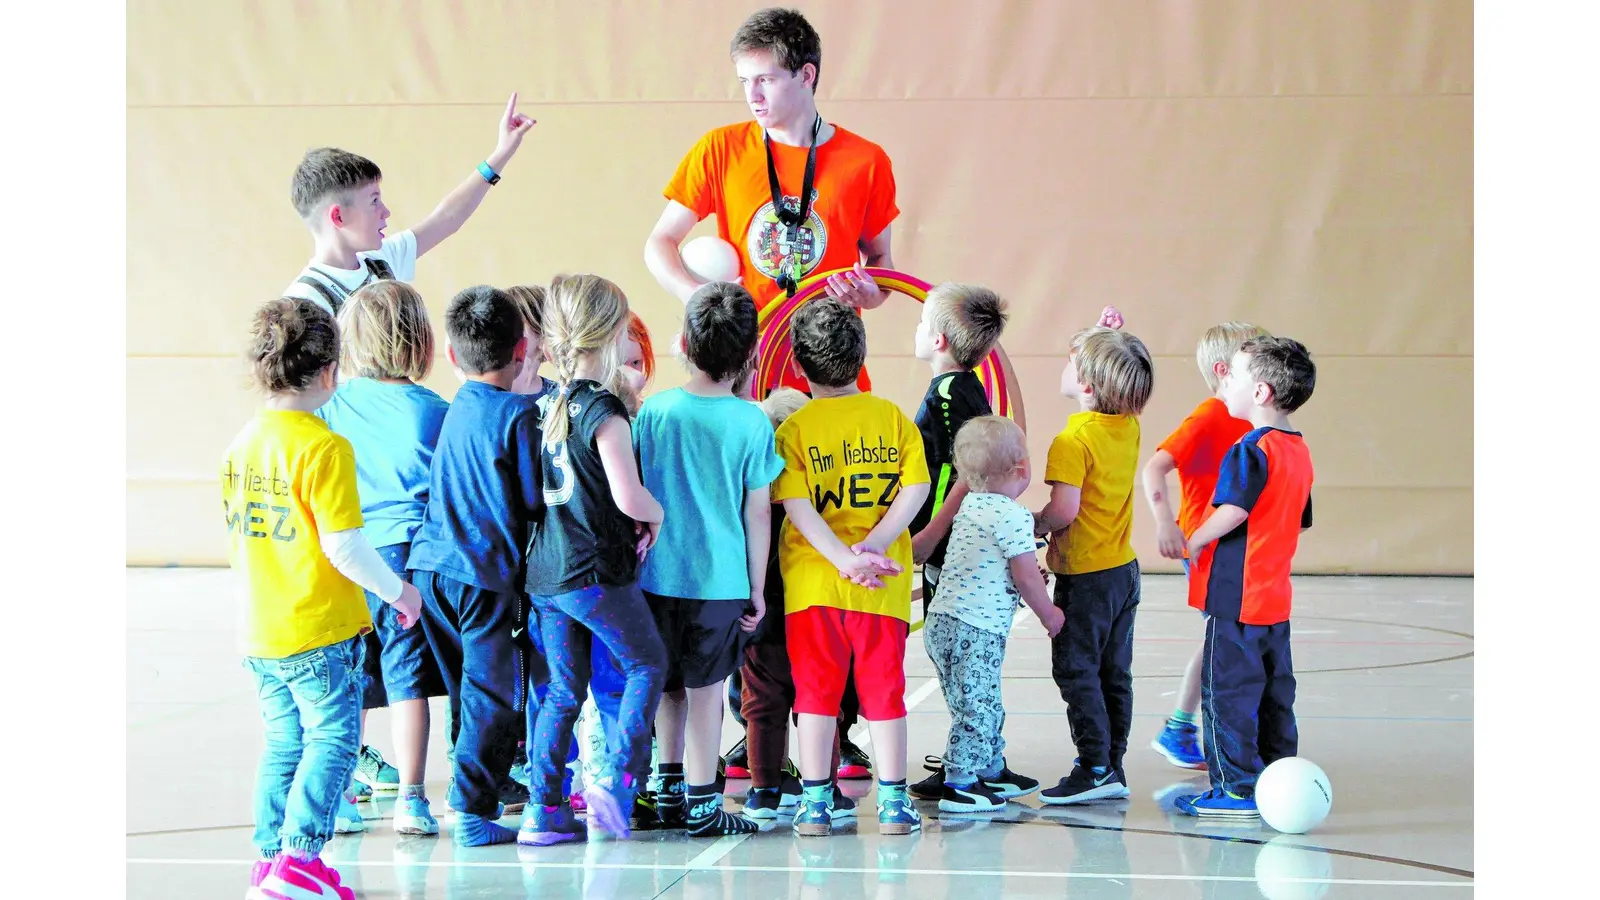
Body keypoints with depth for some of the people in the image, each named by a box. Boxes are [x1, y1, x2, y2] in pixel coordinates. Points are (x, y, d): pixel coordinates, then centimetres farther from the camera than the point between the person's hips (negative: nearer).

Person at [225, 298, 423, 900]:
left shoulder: (243, 443, 7)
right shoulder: (323, 447, -17)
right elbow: (342, 546, -20)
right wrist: (397, 591, -5)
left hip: (261, 634, 7)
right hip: (322, 634, -7)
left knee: (284, 747, 16)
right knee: (331, 743, 0)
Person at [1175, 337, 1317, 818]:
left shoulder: (1252, 449, -16)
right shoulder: (1298, 450, 11)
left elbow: (1232, 511, -27)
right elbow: (1303, 522, 18)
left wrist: (1195, 541, -12)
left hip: (1235, 597, -9)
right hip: (1276, 595, 9)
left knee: (1228, 690, -2)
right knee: (1274, 692, 15)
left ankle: (1238, 788, 0)